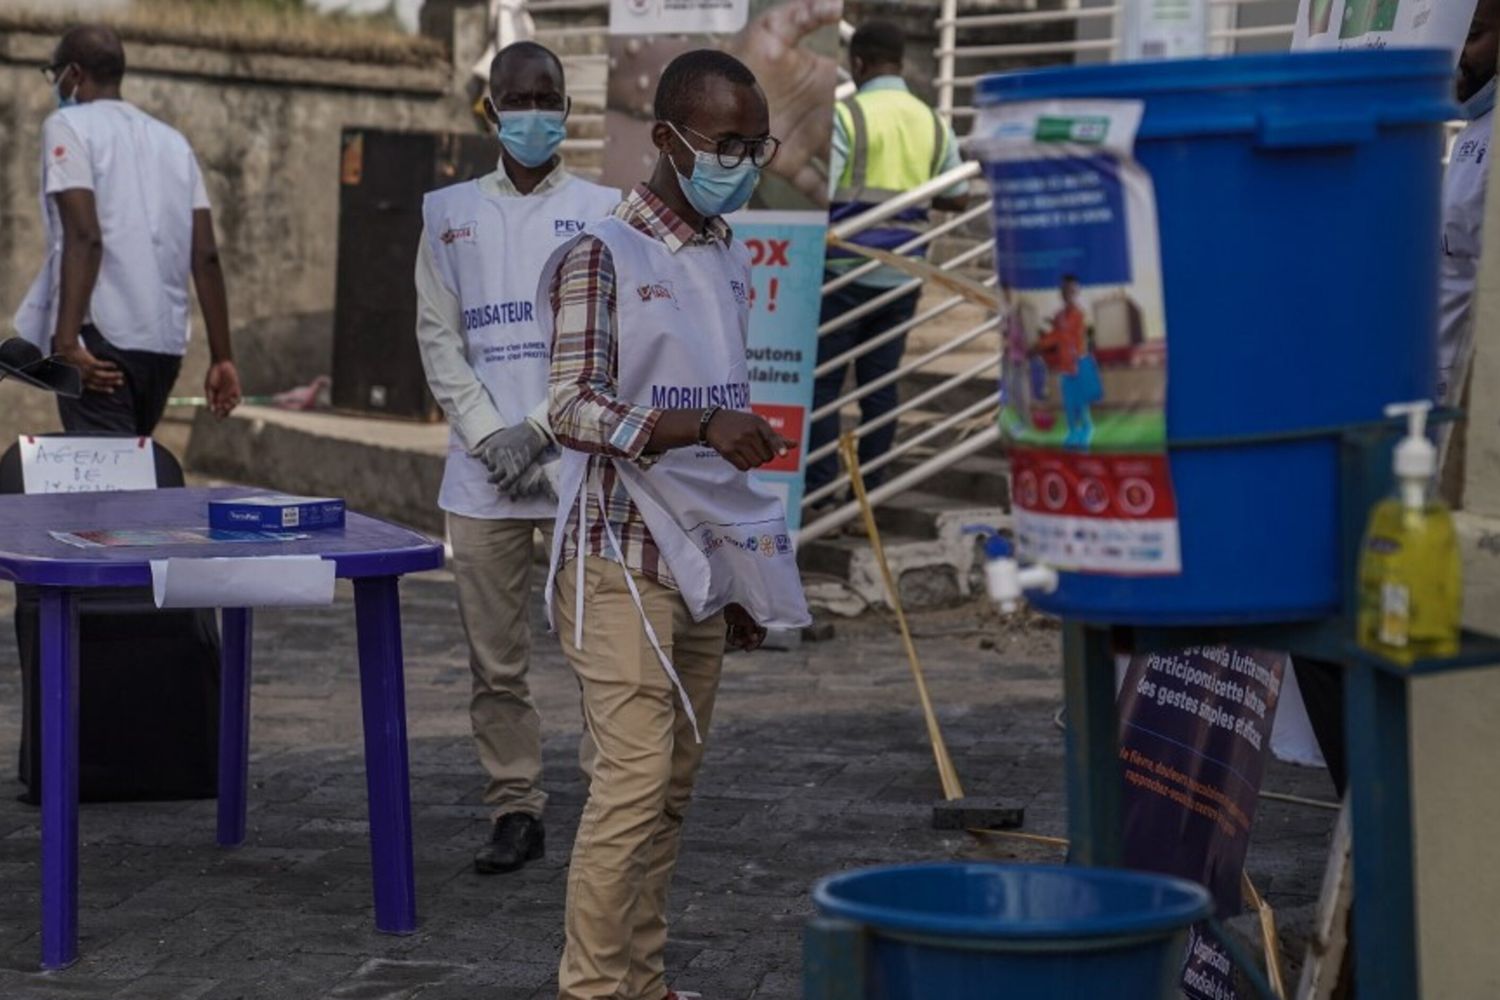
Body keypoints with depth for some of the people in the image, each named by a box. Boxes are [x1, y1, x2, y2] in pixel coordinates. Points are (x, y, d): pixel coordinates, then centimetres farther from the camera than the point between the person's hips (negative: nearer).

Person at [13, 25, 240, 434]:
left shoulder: (68, 126, 0)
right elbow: (206, 257, 10)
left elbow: (84, 237, -15)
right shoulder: (173, 141, 18)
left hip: (101, 337, -7)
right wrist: (222, 357, 10)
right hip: (166, 343, 7)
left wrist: (67, 341, -21)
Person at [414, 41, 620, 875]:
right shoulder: (450, 213, 12)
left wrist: (538, 429, -9)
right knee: (498, 663, 3)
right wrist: (488, 435, -6)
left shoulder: (603, 212, 5)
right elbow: (439, 338, 7)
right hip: (482, 474, 2)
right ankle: (516, 811, 11)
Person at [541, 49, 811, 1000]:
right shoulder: (601, 257, -9)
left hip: (705, 563, 7)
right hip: (623, 560, -7)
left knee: (673, 786, 8)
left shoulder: (730, 262, 14)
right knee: (635, 778, -12)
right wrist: (697, 426, -31)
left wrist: (744, 577, 20)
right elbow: (572, 410, -16)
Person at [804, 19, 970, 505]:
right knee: (880, 380, 10)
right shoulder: (933, 123, 7)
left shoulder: (845, 115, -9)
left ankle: (818, 484, 0)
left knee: (822, 378, 2)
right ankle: (870, 484, 11)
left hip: (845, 269, -5)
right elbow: (957, 197, 9)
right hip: (901, 274, 5)